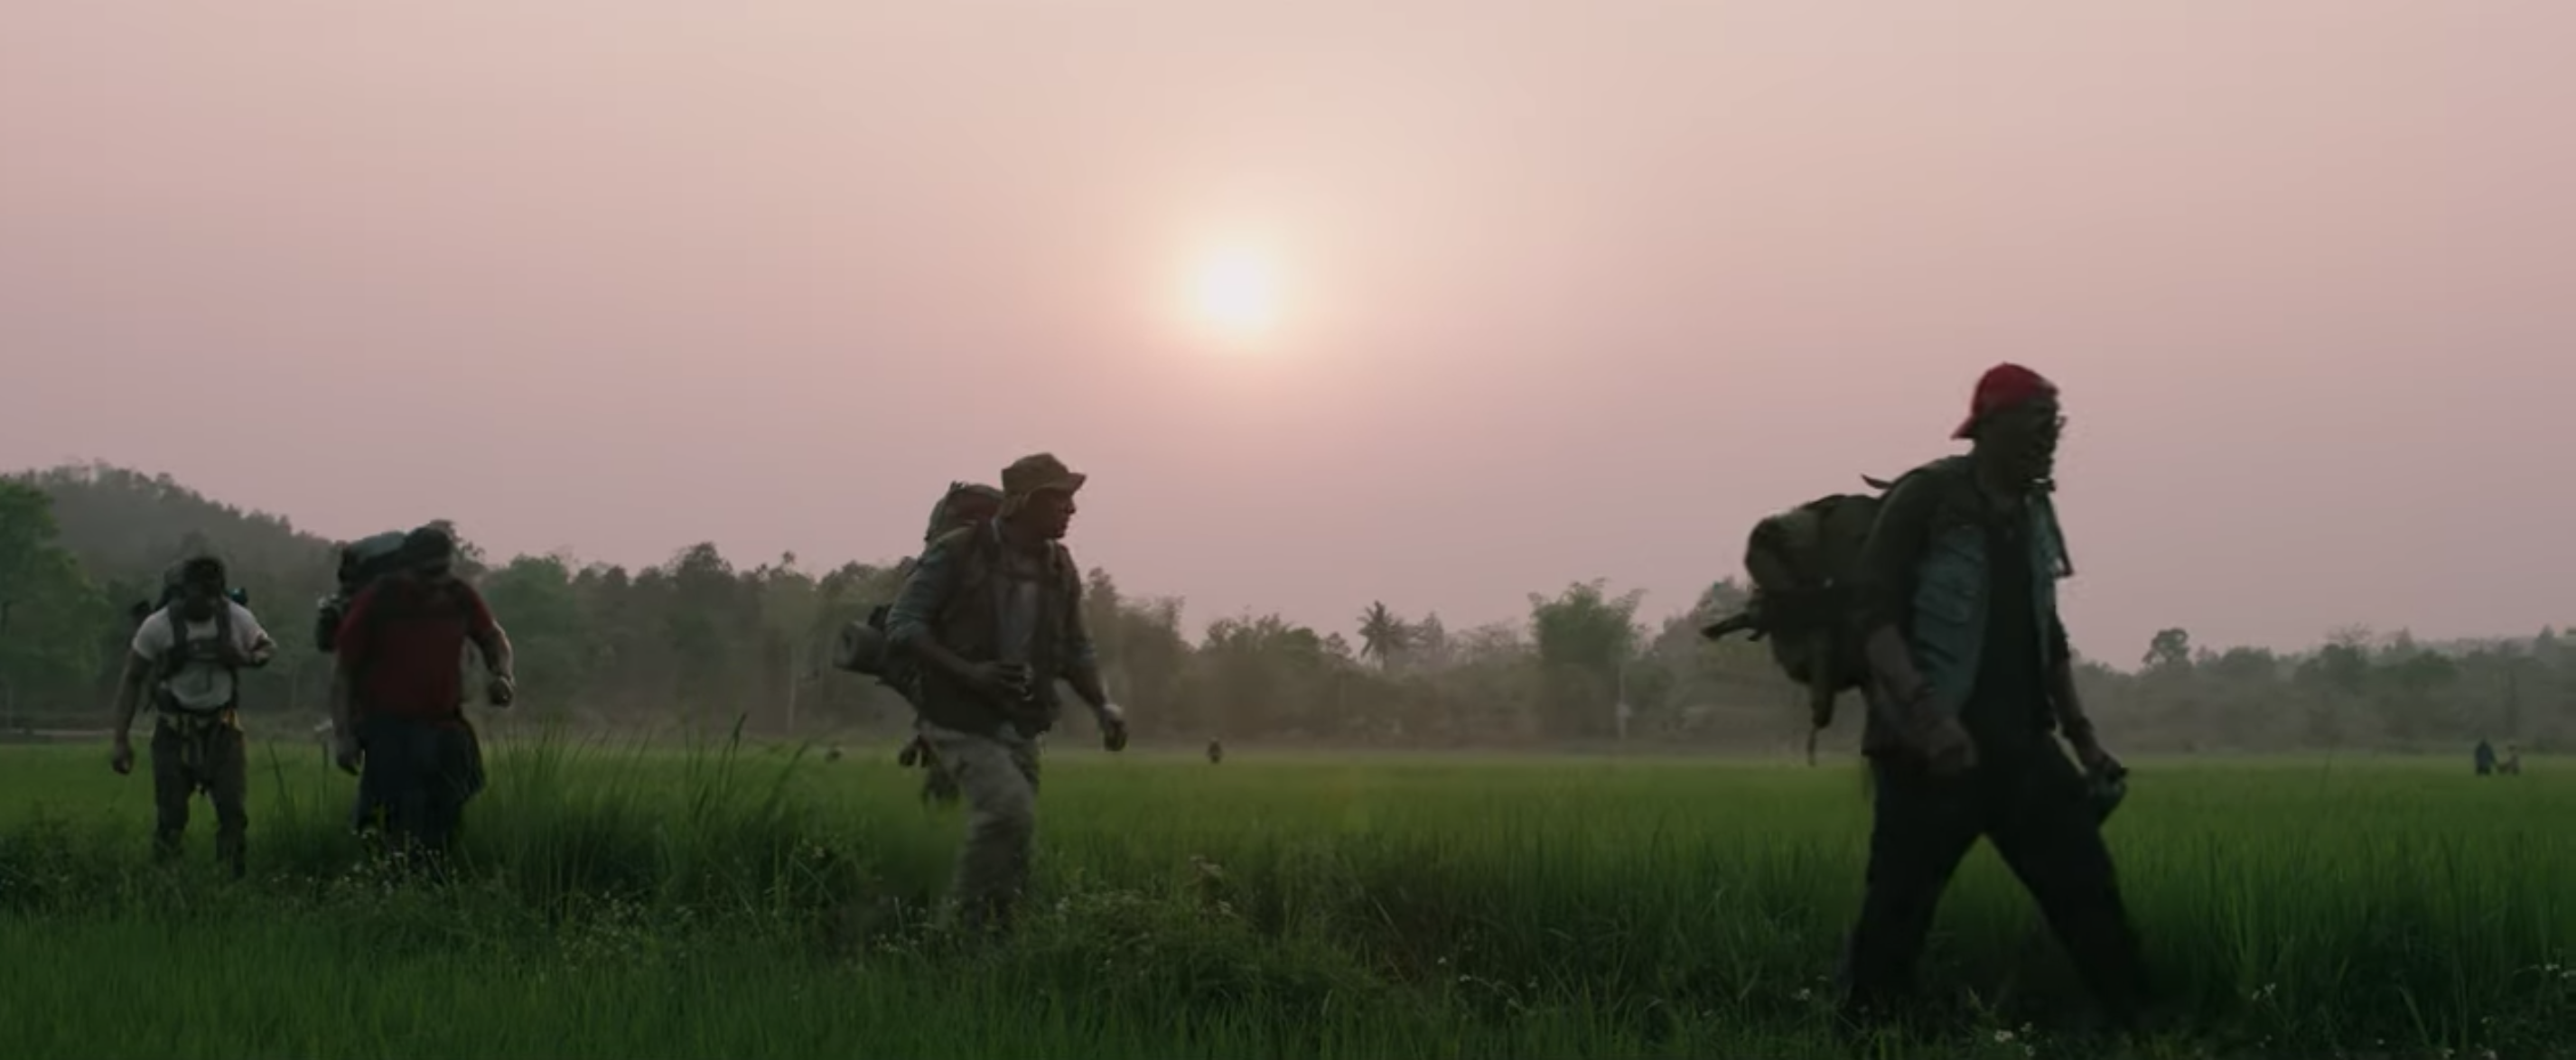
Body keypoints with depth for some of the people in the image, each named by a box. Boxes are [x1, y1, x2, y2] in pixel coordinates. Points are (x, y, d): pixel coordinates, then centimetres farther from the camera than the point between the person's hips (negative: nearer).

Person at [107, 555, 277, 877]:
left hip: (223, 729, 1)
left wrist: (246, 659, -14)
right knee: (170, 818, -1)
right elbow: (131, 679, -4)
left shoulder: (238, 619, -9)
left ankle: (235, 882, 7)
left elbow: (268, 647, 11)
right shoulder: (158, 626, -13)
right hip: (174, 730, -1)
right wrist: (122, 740, -8)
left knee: (233, 811, -4)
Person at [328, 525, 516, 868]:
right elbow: (343, 672, -3)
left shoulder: (460, 596, 3)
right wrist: (343, 734, -9)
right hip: (389, 733, -5)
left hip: (445, 731, 5)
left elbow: (493, 637, 22)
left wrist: (501, 673, 0)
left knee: (445, 826, 10)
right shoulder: (376, 602, -9)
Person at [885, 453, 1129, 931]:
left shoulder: (1059, 569, 7)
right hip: (961, 719, -6)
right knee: (1011, 807, -25)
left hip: (1021, 726, 6)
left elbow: (1075, 649, 17)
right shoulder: (958, 552, -11)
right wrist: (970, 673, -22)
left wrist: (1103, 705, -1)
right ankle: (964, 918, -10)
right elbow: (902, 624, -11)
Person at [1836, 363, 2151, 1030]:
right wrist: (1925, 711, -28)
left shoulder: (2034, 512, 14)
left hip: (2020, 744, 6)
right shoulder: (1926, 499, -7)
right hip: (1930, 749, -6)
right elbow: (1876, 617, -15)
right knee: (1897, 910, -4)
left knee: (2086, 884, 2)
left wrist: (2083, 738, 18)